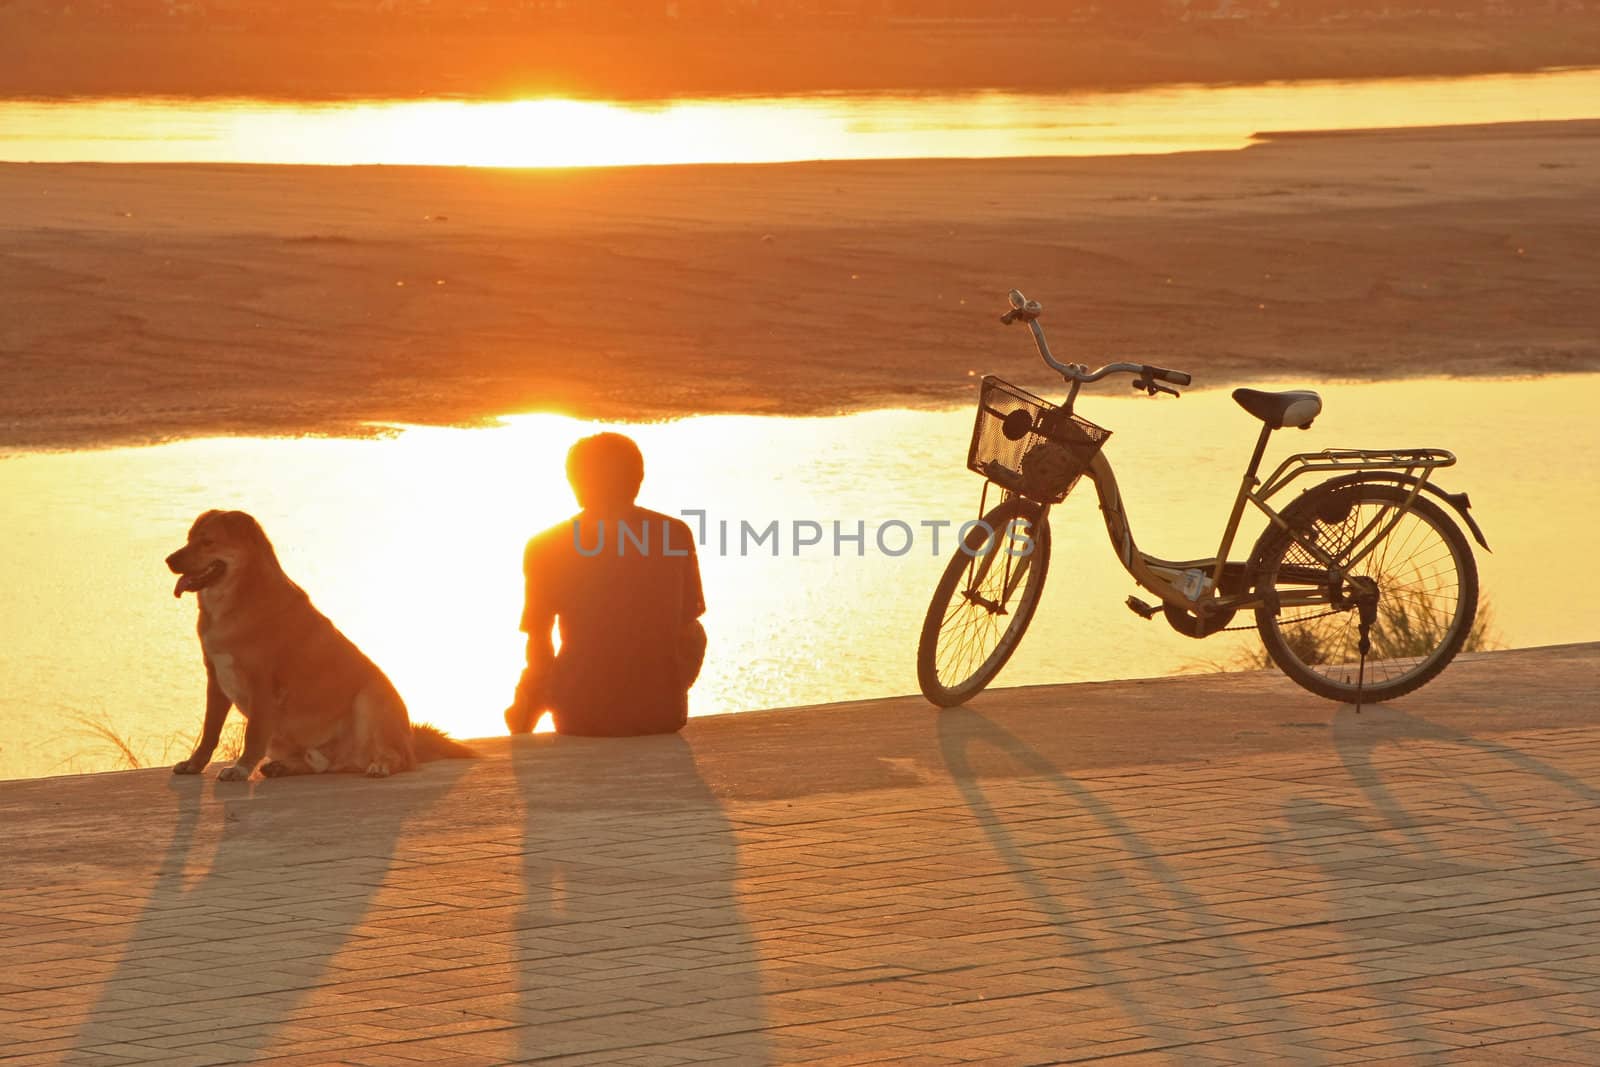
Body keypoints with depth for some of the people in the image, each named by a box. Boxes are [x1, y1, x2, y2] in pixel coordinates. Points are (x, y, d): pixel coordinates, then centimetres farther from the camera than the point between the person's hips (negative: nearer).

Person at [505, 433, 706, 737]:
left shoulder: (545, 548, -3)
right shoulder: (676, 533, -1)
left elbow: (539, 650, 2)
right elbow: (685, 625, 9)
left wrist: (522, 711, 19)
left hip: (581, 717, -1)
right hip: (663, 713, 1)